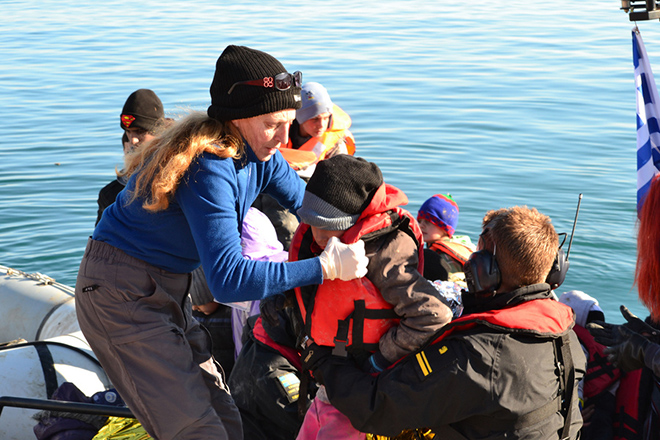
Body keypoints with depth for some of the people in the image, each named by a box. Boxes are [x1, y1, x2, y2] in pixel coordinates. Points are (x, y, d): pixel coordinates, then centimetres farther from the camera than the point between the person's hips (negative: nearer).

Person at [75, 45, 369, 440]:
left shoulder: (258, 153, -3)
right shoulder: (208, 167, -30)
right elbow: (228, 281, -35)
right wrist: (325, 268, -33)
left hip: (170, 289, 9)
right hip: (123, 294, -8)